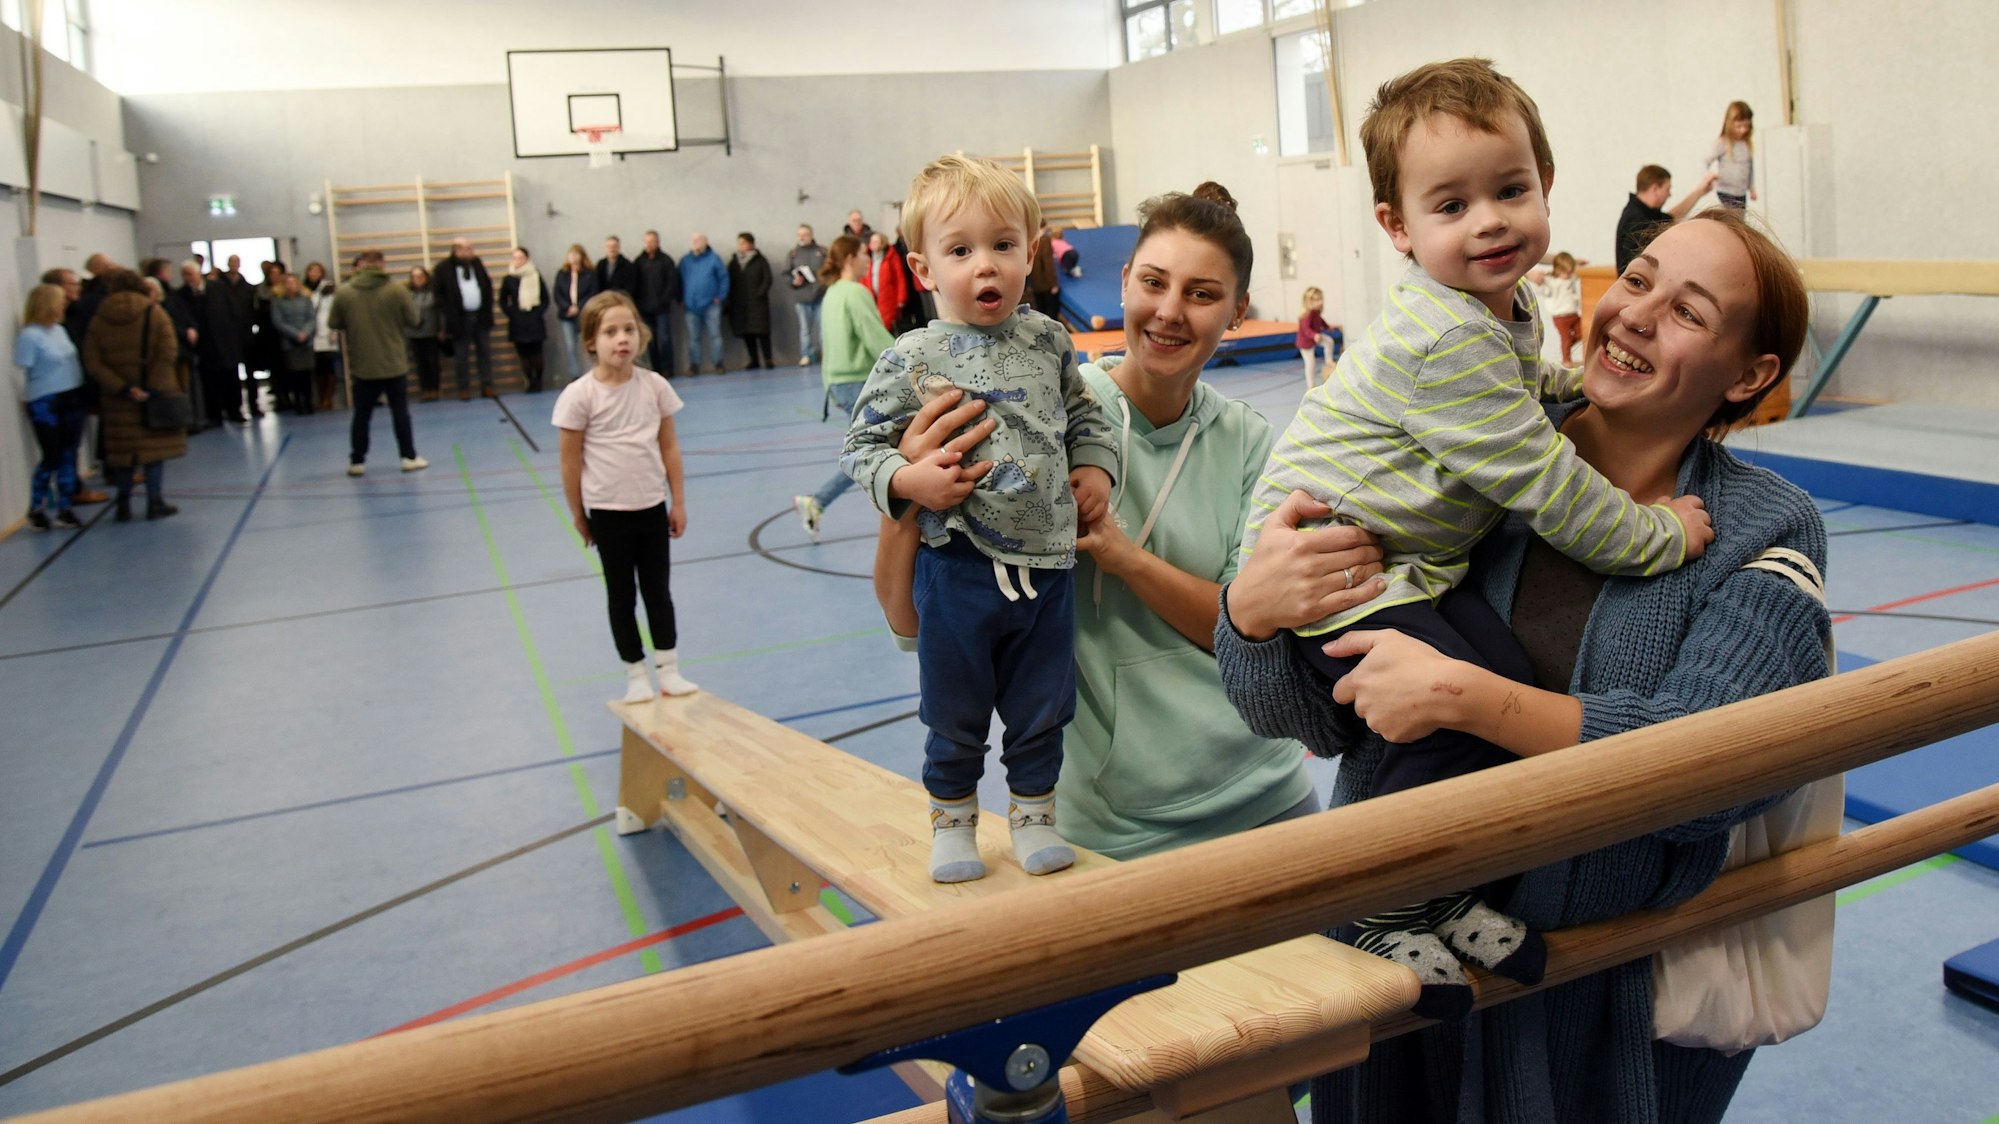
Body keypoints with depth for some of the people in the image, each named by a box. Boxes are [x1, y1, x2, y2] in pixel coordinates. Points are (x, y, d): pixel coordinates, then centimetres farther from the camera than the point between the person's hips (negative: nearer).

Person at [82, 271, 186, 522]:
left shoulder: (98, 321, 2)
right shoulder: (154, 314, -3)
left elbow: (93, 364, -7)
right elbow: (166, 355, -15)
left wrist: (122, 389, -11)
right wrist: (153, 388, -16)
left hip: (118, 398, 2)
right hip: (155, 395, -2)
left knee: (123, 450, 10)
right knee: (156, 446, 4)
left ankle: (123, 505, 14)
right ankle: (154, 503, 5)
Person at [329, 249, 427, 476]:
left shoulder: (343, 292, -6)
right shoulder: (397, 290, -10)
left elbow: (333, 324, 1)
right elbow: (413, 320, -4)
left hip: (362, 366, 1)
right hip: (394, 364, -1)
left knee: (362, 415, 10)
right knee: (400, 412, 9)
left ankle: (357, 461, 14)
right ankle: (409, 457, 12)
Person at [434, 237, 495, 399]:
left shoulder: (476, 263, 9)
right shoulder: (443, 269, -7)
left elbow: (488, 287, 15)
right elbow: (438, 294, -7)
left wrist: (487, 310, 8)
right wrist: (447, 316, -10)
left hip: (480, 315, 5)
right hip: (459, 318, -5)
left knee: (485, 352, 7)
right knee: (461, 356, 1)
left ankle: (487, 387, 14)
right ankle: (464, 389, 8)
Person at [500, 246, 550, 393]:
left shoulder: (536, 276, 2)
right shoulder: (509, 279, 4)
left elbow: (545, 298, 7)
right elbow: (503, 301, 11)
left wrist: (538, 313, -5)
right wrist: (511, 314, -1)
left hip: (535, 321, -1)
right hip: (517, 323, 1)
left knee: (536, 353, -4)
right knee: (523, 354, -2)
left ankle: (538, 382, 6)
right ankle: (530, 382, 5)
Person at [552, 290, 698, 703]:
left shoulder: (655, 387, -4)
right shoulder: (580, 395, -13)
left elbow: (669, 447, 4)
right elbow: (570, 460, -5)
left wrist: (678, 502, 5)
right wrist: (578, 515, 0)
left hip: (653, 507, 2)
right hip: (608, 512, -2)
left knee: (658, 590, 12)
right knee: (621, 595, 10)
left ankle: (669, 669, 23)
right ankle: (635, 675, 21)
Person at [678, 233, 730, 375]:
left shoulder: (713, 259, -1)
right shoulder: (685, 260, 5)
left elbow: (724, 278, 0)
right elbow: (680, 281, 9)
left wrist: (720, 296, -5)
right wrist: (681, 299, 4)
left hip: (711, 305, -2)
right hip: (691, 306, 2)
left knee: (714, 335, 2)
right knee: (693, 337, 5)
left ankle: (718, 363, 9)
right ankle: (694, 365, 10)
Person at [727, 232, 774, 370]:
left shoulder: (760, 261, 0)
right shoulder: (734, 262, 11)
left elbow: (767, 279, -3)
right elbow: (730, 282, 10)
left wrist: (760, 294, -14)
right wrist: (731, 299, 0)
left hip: (757, 303, -4)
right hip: (740, 305, 4)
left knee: (761, 331, -8)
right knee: (746, 332, 5)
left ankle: (768, 359, -4)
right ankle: (753, 360, 11)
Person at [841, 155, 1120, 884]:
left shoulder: (1047, 341, 4)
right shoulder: (912, 361, -8)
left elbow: (1085, 415, 20)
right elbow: (862, 446, -3)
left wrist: (1096, 468, 5)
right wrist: (907, 479, -20)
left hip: (1047, 561, 3)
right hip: (959, 569, -3)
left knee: (1041, 710, 14)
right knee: (955, 714, 12)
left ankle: (1032, 812, 34)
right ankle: (952, 821, 32)